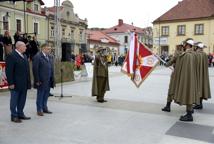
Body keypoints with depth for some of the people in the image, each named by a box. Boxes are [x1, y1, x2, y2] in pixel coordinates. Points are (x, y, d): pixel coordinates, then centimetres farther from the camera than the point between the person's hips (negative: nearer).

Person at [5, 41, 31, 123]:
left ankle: (20, 114, 25)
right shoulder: (11, 56, -11)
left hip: (24, 84, 8)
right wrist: (11, 83, -18)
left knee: (22, 100, 14)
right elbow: (9, 71, -15)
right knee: (14, 101, 4)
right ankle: (14, 116, 13)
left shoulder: (24, 56, 14)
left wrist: (28, 82, 12)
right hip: (16, 84, -8)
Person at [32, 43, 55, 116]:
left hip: (48, 81, 7)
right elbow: (35, 70, -13)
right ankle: (39, 110, 15)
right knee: (40, 95, 4)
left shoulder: (50, 57, 12)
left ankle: (44, 108, 26)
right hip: (41, 81, -7)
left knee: (46, 95, 14)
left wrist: (52, 79, 10)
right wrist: (37, 80, -16)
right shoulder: (37, 57, -11)